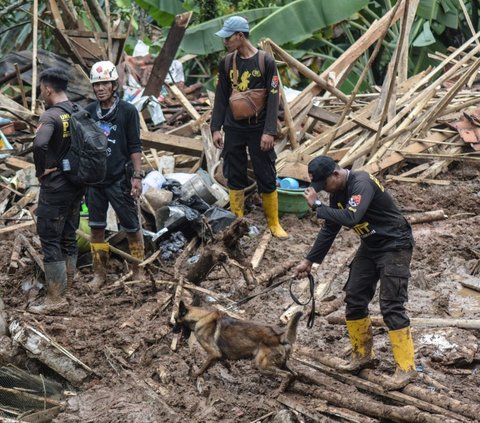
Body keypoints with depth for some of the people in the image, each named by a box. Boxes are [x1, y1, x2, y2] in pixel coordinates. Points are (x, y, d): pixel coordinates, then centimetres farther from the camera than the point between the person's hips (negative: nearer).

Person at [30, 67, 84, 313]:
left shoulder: (51, 116, -17)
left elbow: (39, 144, -35)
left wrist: (41, 170, -19)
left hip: (54, 189, -8)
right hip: (76, 186, 8)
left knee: (50, 242, -2)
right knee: (68, 238, 14)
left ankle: (55, 300, -1)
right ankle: (66, 290, 21)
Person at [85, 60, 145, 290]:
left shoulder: (127, 111, -6)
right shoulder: (88, 112, 4)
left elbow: (135, 147, -5)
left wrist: (137, 176, -10)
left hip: (120, 180, -4)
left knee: (131, 227, 3)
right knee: (96, 228, 9)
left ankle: (138, 271, 17)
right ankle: (99, 273, 20)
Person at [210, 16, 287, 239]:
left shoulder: (266, 62, -8)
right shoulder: (225, 63, 3)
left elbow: (273, 98, -9)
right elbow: (220, 97, 7)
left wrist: (269, 131, -15)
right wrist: (216, 128, 0)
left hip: (258, 129, -3)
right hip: (233, 129, 3)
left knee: (266, 177, 1)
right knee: (235, 176, 6)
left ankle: (274, 223, 12)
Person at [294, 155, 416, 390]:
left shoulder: (362, 184, -27)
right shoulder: (338, 192, 2)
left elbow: (351, 218, -42)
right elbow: (330, 229, 11)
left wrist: (317, 206, -32)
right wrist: (309, 261, 10)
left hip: (394, 246, -9)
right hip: (370, 246, 9)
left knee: (391, 306, -13)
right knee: (354, 298, 9)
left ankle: (406, 368, -8)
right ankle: (362, 354, 24)